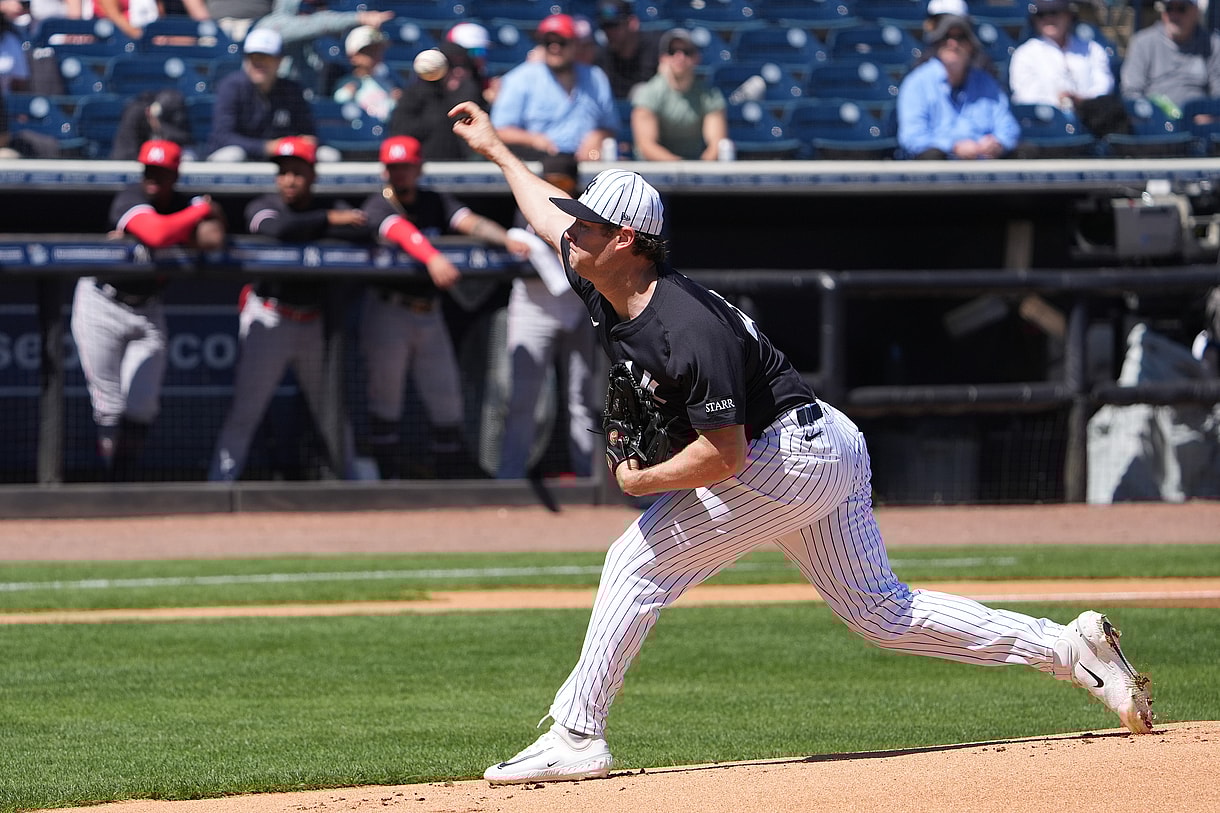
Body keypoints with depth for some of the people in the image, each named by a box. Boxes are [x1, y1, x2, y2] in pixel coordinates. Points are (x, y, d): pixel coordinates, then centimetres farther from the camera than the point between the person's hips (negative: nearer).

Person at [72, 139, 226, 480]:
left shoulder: (184, 206, -3)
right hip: (102, 306, -4)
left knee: (141, 407, -4)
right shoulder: (130, 198, -19)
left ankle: (125, 480, 10)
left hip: (148, 310, 4)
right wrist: (204, 209, -23)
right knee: (110, 406, -7)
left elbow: (214, 240, -23)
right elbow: (157, 235, -39)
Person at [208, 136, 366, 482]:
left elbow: (359, 230, -16)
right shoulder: (262, 207, -3)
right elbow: (278, 229, -27)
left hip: (315, 322, 4)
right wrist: (328, 220, -23)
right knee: (245, 410, -7)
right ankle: (218, 486, -7)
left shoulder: (332, 208, 5)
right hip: (269, 320, -4)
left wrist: (304, 232, -22)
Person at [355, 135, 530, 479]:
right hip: (388, 310, -5)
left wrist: (506, 239, -30)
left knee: (448, 403, 5)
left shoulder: (435, 203, 7)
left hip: (429, 314, 5)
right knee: (386, 397, -2)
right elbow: (402, 231, -30)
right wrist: (432, 257, -50)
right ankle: (389, 481, 2)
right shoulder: (377, 207, -9)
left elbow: (469, 222, -10)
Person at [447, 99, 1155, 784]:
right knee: (884, 614, 11)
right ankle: (1068, 648, 9)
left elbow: (723, 455, -28)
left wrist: (641, 482, -16)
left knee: (640, 561, -10)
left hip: (791, 455, -10)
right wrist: (496, 147, 31)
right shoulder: (606, 288, 2)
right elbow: (549, 211, 23)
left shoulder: (688, 329, -27)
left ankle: (577, 736, -6)